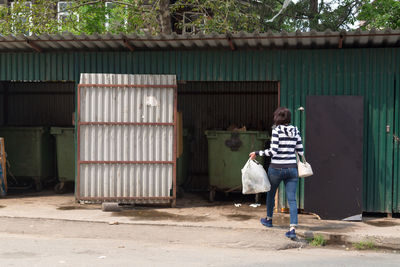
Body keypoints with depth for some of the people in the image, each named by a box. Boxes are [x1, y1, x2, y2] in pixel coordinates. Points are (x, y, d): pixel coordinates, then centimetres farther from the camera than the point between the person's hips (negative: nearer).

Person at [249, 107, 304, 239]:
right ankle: (293, 228, -11)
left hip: (277, 168, -3)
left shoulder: (276, 130, -11)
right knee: (292, 199, 0)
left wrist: (257, 153, -8)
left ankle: (269, 219, 40)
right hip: (292, 168, 3)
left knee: (271, 193, 21)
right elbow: (300, 151, 5)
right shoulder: (295, 130, 4)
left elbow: (273, 151, -17)